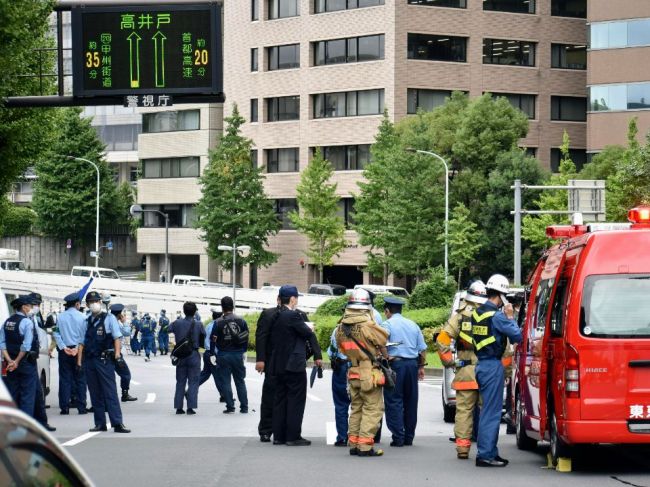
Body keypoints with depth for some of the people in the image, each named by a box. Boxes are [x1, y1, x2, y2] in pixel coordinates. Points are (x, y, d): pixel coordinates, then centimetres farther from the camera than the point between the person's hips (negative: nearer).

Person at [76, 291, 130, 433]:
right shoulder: (87, 322, 13)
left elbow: (117, 338, -2)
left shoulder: (109, 318, 2)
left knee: (110, 392, -9)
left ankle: (117, 423, -11)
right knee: (95, 394, 7)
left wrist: (117, 355, -13)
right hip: (90, 361, 5)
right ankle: (100, 423, 12)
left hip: (105, 360, -4)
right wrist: (79, 362, 8)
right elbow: (82, 343, 15)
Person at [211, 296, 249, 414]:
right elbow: (246, 339, 4)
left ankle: (230, 406, 1)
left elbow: (213, 339, -7)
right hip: (238, 355, 3)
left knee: (225, 382, 4)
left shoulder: (218, 323, -8)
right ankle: (244, 407, 10)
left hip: (223, 355, -3)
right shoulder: (241, 321, 1)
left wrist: (212, 353, 8)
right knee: (240, 381, 11)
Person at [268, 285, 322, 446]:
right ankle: (293, 437, -2)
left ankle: (279, 436, 14)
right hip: (294, 365, -8)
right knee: (296, 400, -2)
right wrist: (317, 356, 0)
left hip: (279, 366, 8)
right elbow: (309, 334, -11)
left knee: (280, 400, 12)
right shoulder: (293, 316, -14)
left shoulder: (276, 317, 9)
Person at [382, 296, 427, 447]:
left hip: (395, 363, -5)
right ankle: (409, 437, 15)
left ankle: (398, 438, -8)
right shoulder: (413, 325, 14)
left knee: (394, 401, -2)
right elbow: (423, 348, 16)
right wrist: (421, 367, 22)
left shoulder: (387, 324, -3)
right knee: (411, 401, 11)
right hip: (413, 364, 5)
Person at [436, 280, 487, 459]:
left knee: (464, 410, 5)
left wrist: (449, 361, 5)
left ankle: (462, 446, 4)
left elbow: (442, 340, -5)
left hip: (465, 372, 0)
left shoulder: (460, 316, 2)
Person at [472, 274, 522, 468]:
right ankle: (485, 455, -6)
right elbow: (517, 336, -12)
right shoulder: (497, 316, -16)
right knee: (491, 411, -6)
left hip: (481, 364, 9)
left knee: (488, 409, 16)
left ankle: (489, 452, 20)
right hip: (493, 366, -9)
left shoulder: (477, 313, 9)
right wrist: (510, 316, -1)